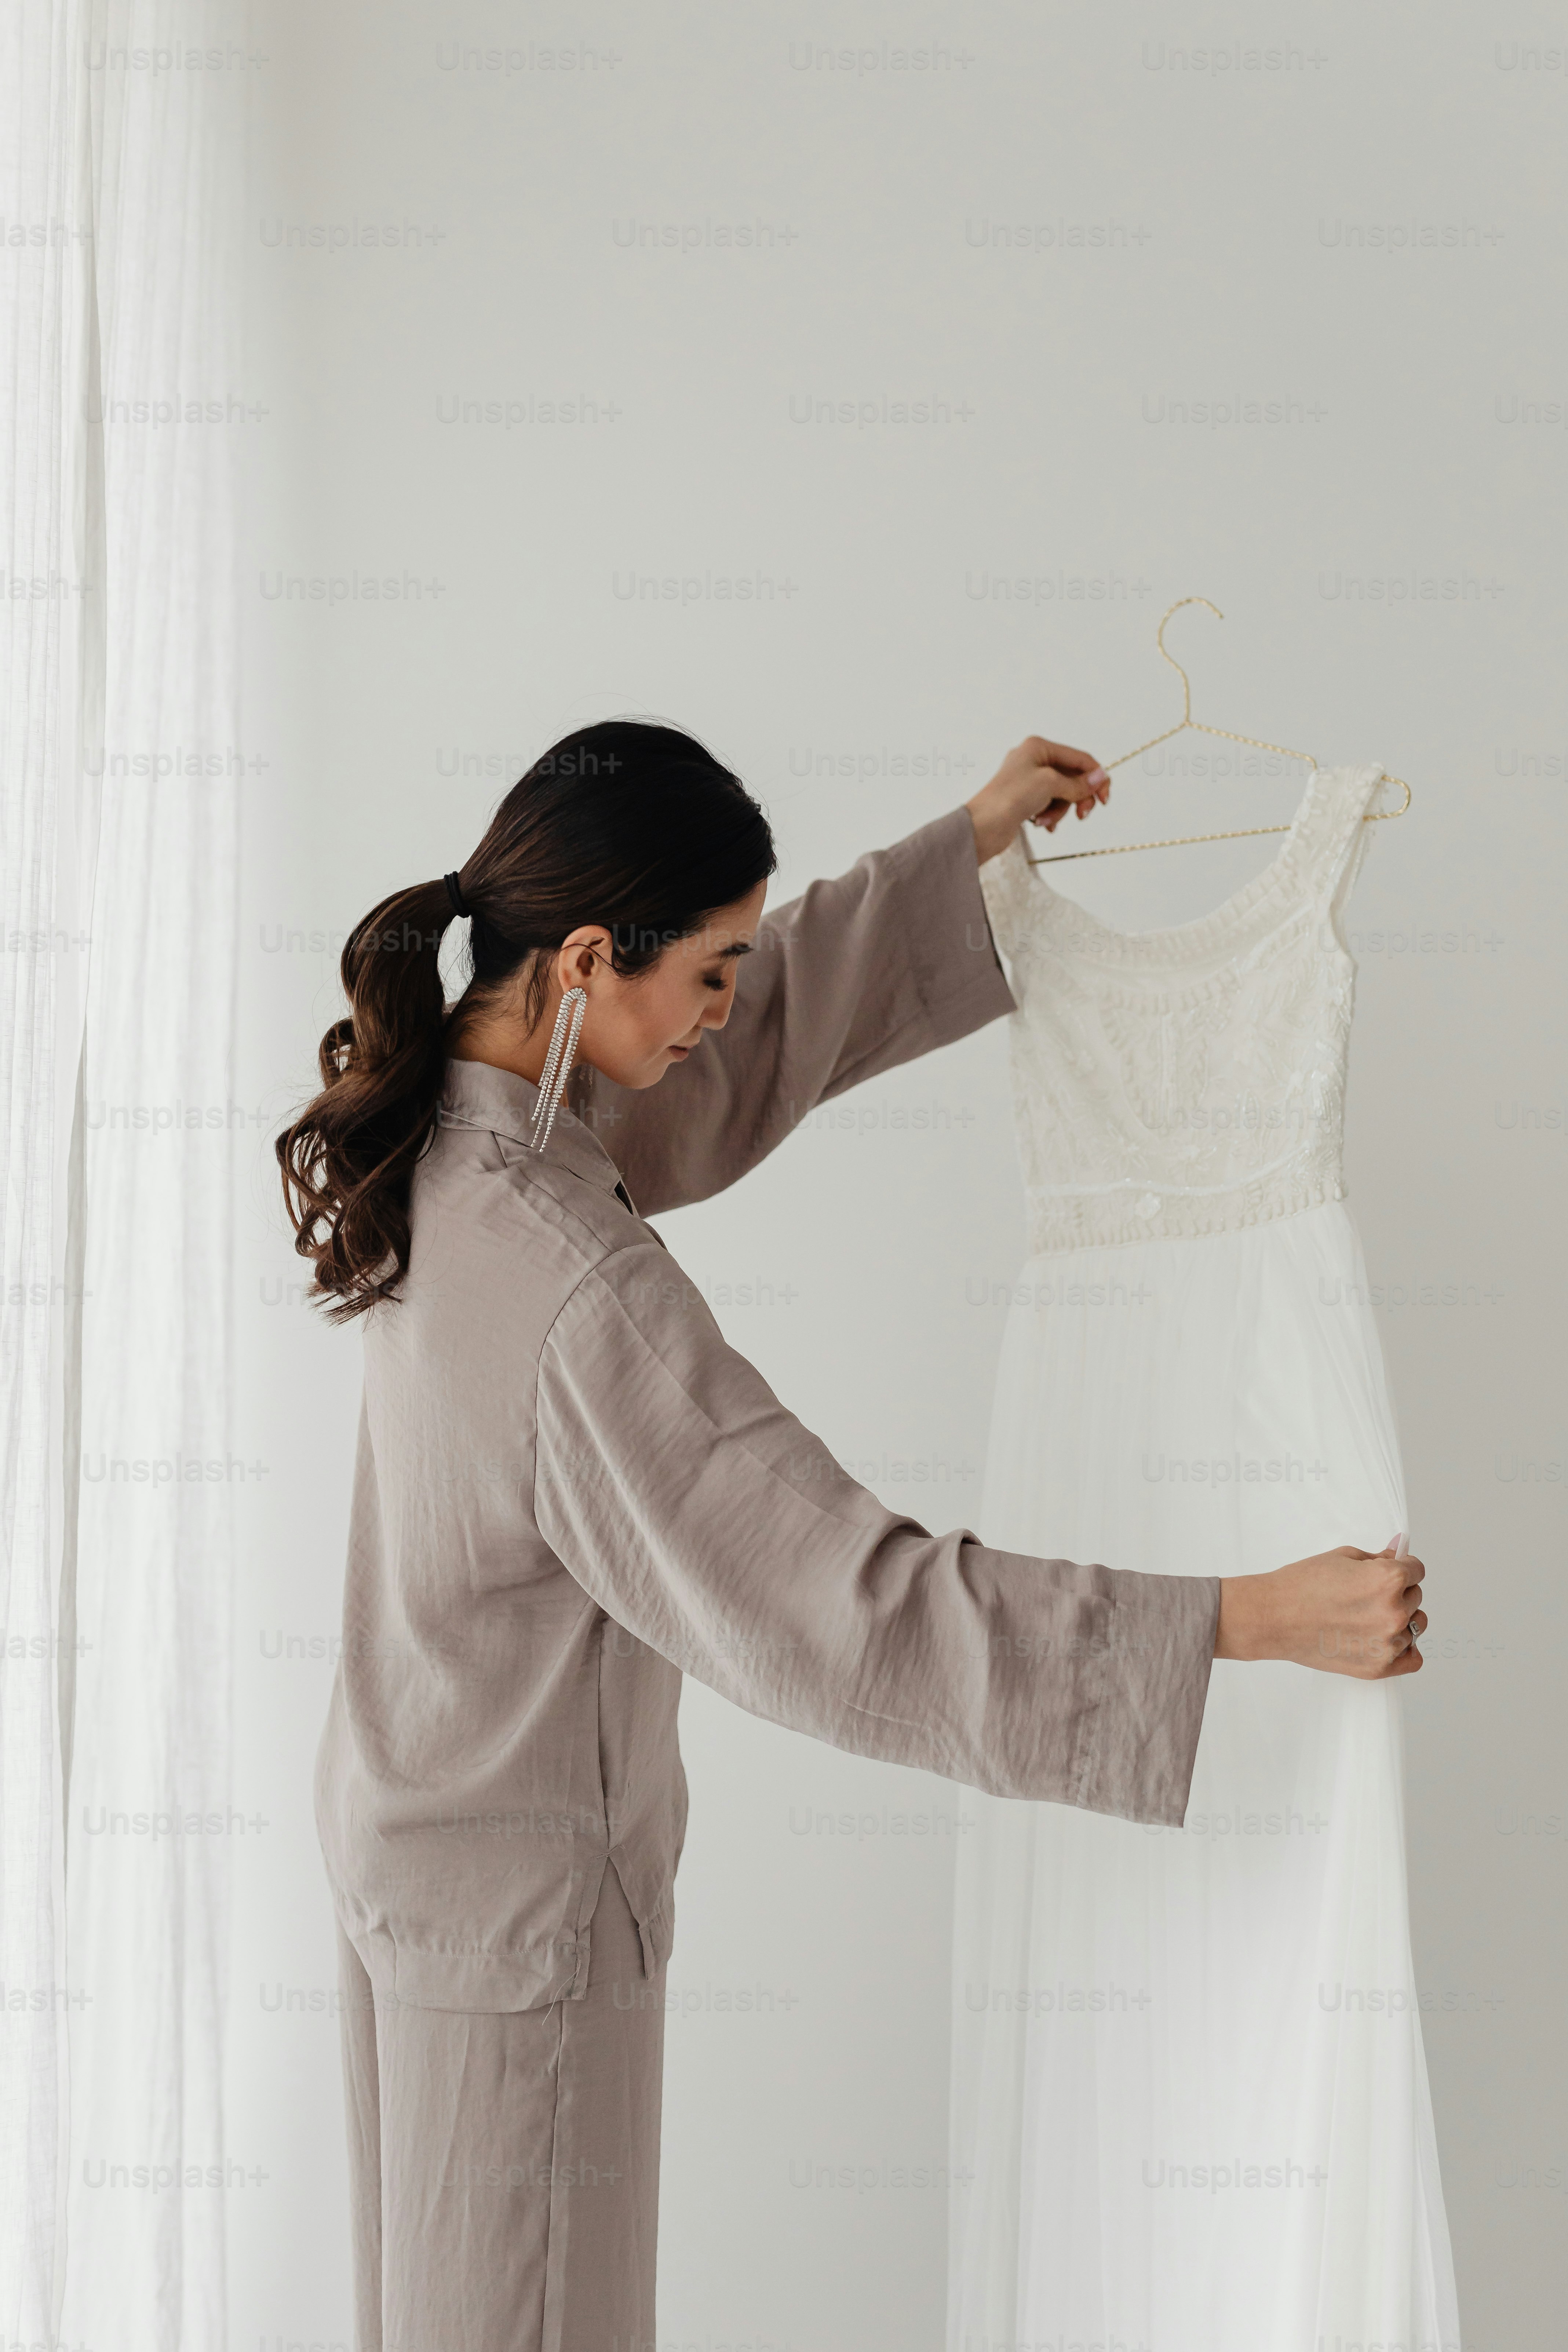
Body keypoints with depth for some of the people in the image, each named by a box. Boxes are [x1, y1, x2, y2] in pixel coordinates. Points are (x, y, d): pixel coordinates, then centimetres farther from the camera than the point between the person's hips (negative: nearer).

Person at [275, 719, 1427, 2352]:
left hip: (404, 1820, 9)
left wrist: (973, 840, 15)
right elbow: (848, 1604, -32)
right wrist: (1258, 1618, -29)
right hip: (521, 1898, -8)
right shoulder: (574, 1293, -34)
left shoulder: (445, 1120, -7)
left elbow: (747, 1047, 9)